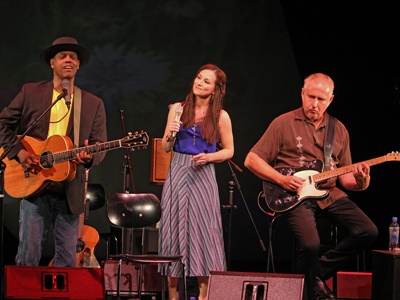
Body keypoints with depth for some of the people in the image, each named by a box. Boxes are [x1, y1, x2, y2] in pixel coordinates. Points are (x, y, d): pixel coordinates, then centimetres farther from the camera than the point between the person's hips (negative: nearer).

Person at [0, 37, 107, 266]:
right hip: (33, 187, -1)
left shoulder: (93, 104, 10)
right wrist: (19, 152, -7)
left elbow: (100, 146, 6)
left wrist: (88, 157, -16)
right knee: (28, 255, -4)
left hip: (70, 192, 2)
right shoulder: (30, 93, 7)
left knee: (67, 260, 3)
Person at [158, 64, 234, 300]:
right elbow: (166, 148, 9)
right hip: (177, 174, 2)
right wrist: (170, 134, -11)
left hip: (203, 176, -2)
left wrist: (208, 157, -10)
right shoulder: (178, 109, 6)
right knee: (173, 227, 3)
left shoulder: (221, 116, -1)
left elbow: (229, 150, 7)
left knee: (203, 229, -4)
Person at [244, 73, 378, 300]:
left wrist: (360, 182, -8)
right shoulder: (284, 124, 1)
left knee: (368, 231, -16)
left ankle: (320, 272, 1)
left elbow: (344, 178, 16)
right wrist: (281, 179, -13)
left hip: (330, 194, 5)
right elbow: (252, 160, 1)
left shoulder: (339, 130, 14)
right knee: (311, 244, -30)